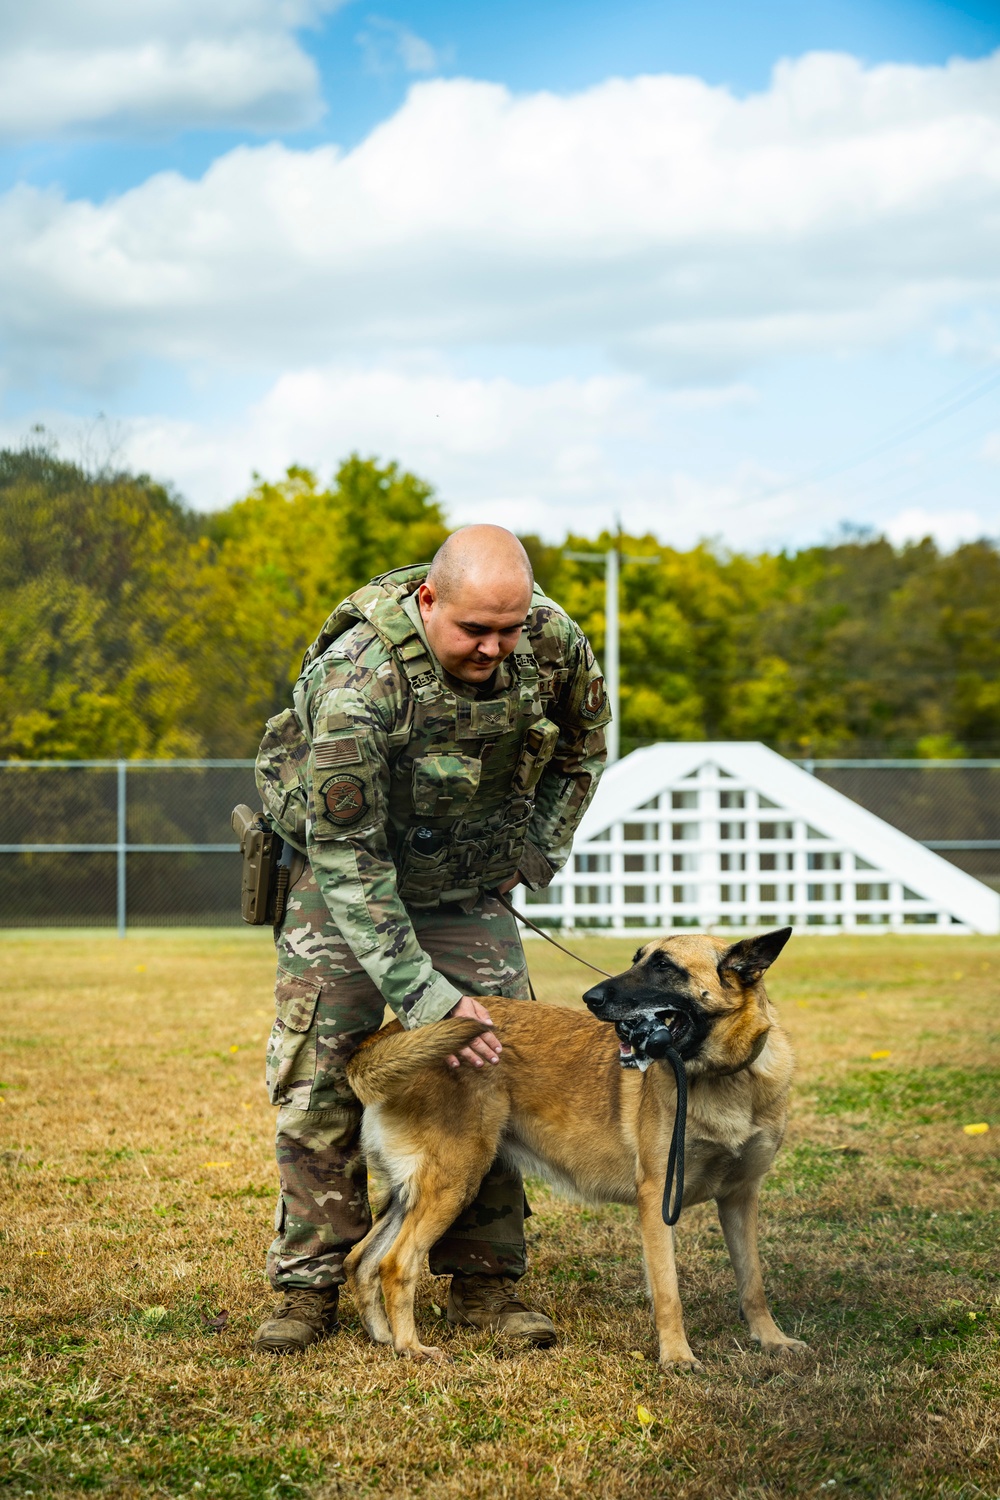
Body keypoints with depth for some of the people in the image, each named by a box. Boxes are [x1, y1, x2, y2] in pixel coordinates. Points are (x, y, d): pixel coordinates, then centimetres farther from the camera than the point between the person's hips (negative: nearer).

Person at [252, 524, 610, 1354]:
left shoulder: (553, 640, -20)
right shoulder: (356, 679, -35)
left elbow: (584, 733, 6)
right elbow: (346, 855, -33)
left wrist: (545, 844, 3)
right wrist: (423, 996, -35)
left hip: (470, 889, 4)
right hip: (344, 880, -3)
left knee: (492, 1071, -4)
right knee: (319, 1079, -10)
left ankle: (484, 1280, 6)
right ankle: (309, 1286, 1)